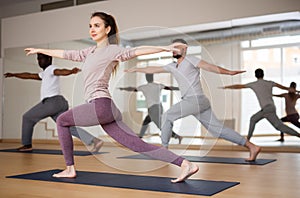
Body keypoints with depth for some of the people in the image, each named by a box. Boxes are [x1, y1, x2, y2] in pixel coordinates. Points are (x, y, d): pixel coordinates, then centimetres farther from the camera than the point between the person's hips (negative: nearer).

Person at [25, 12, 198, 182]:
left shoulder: (112, 50, 1)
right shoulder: (90, 52, 25)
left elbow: (136, 51, -12)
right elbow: (65, 54, 34)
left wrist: (164, 48, -25)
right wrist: (40, 50, 41)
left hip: (101, 105, -7)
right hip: (106, 110, 7)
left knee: (62, 121, 12)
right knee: (139, 145, -3)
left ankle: (70, 168, 16)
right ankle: (185, 164, -10)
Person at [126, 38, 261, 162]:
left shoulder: (190, 60, 1)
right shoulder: (172, 67, 24)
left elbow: (209, 67, -13)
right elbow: (153, 70, 34)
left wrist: (229, 72, -27)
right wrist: (135, 69, 38)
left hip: (195, 100, -8)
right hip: (200, 103, 8)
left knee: (167, 116, -1)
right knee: (218, 129, 2)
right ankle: (252, 147, 1)